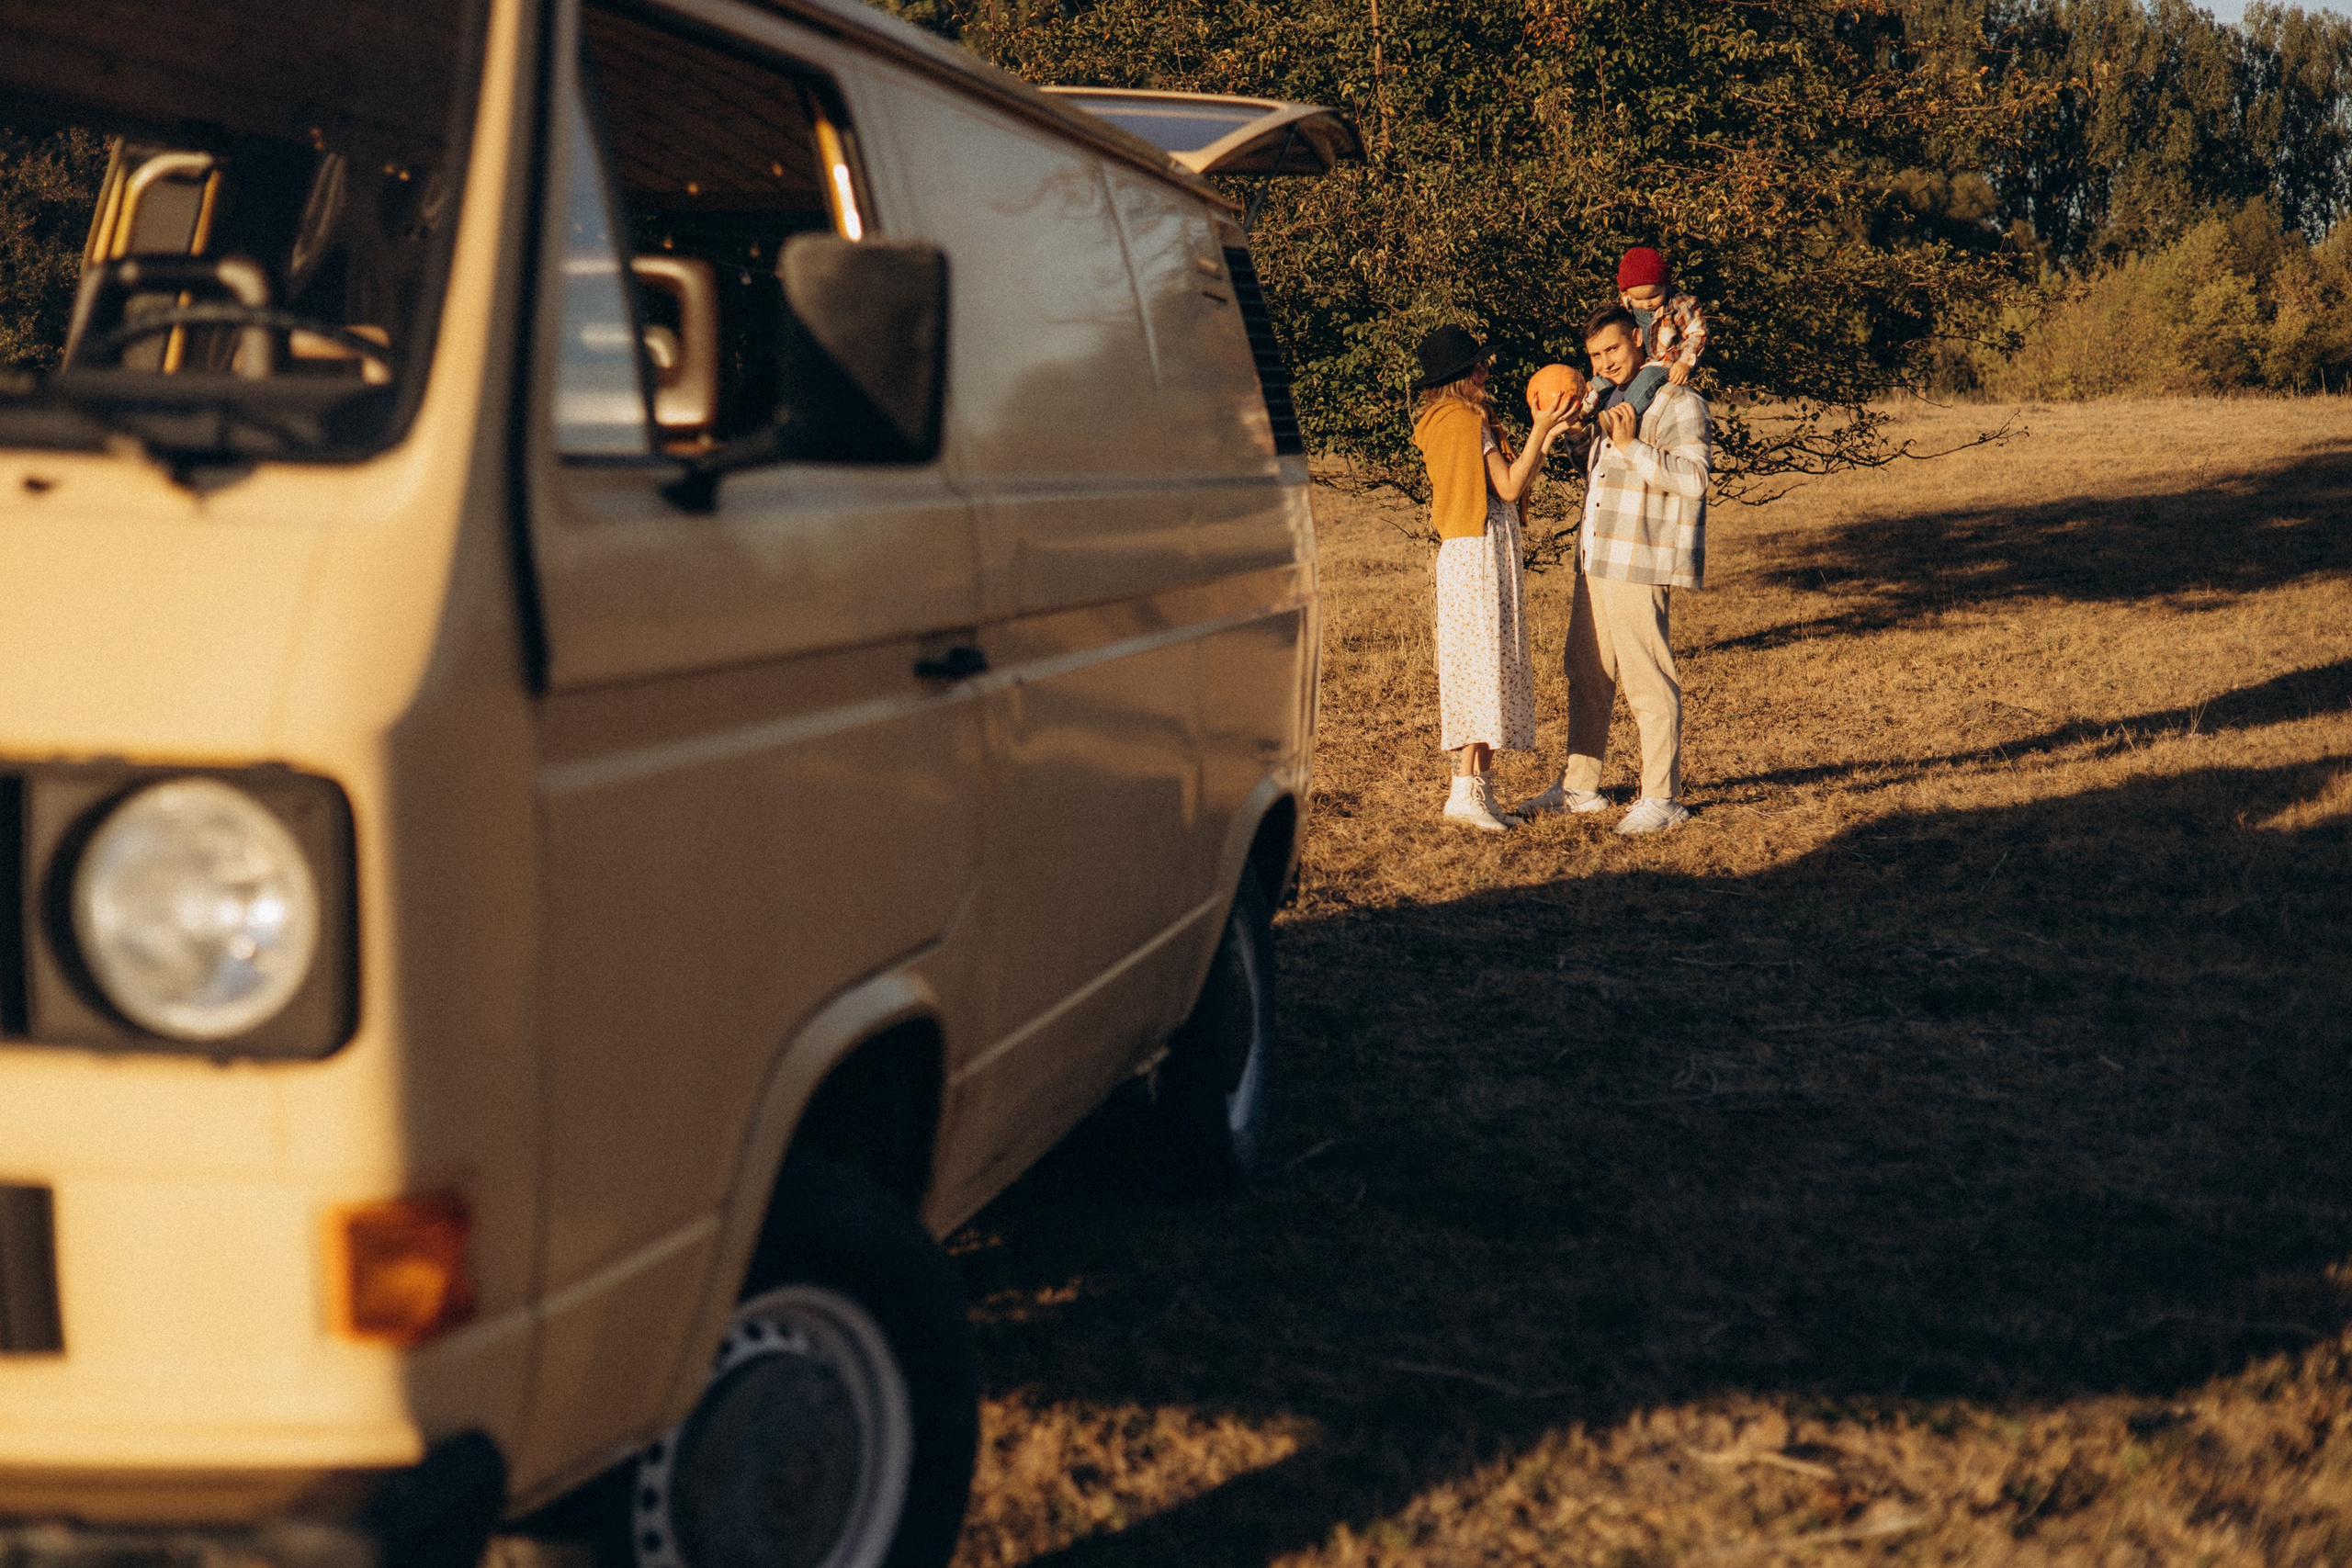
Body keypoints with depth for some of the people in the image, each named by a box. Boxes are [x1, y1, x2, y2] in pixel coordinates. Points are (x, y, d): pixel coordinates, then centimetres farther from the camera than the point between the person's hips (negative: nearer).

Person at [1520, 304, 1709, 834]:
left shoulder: (1679, 403, -8)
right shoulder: (1611, 399, 20)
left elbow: (1692, 479, -19)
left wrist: (1631, 446, -24)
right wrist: (1576, 435, 16)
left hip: (1640, 569, -9)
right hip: (1596, 562, 9)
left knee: (1647, 681, -7)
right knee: (1587, 675, 13)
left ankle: (1662, 797, -2)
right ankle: (1578, 787, 22)